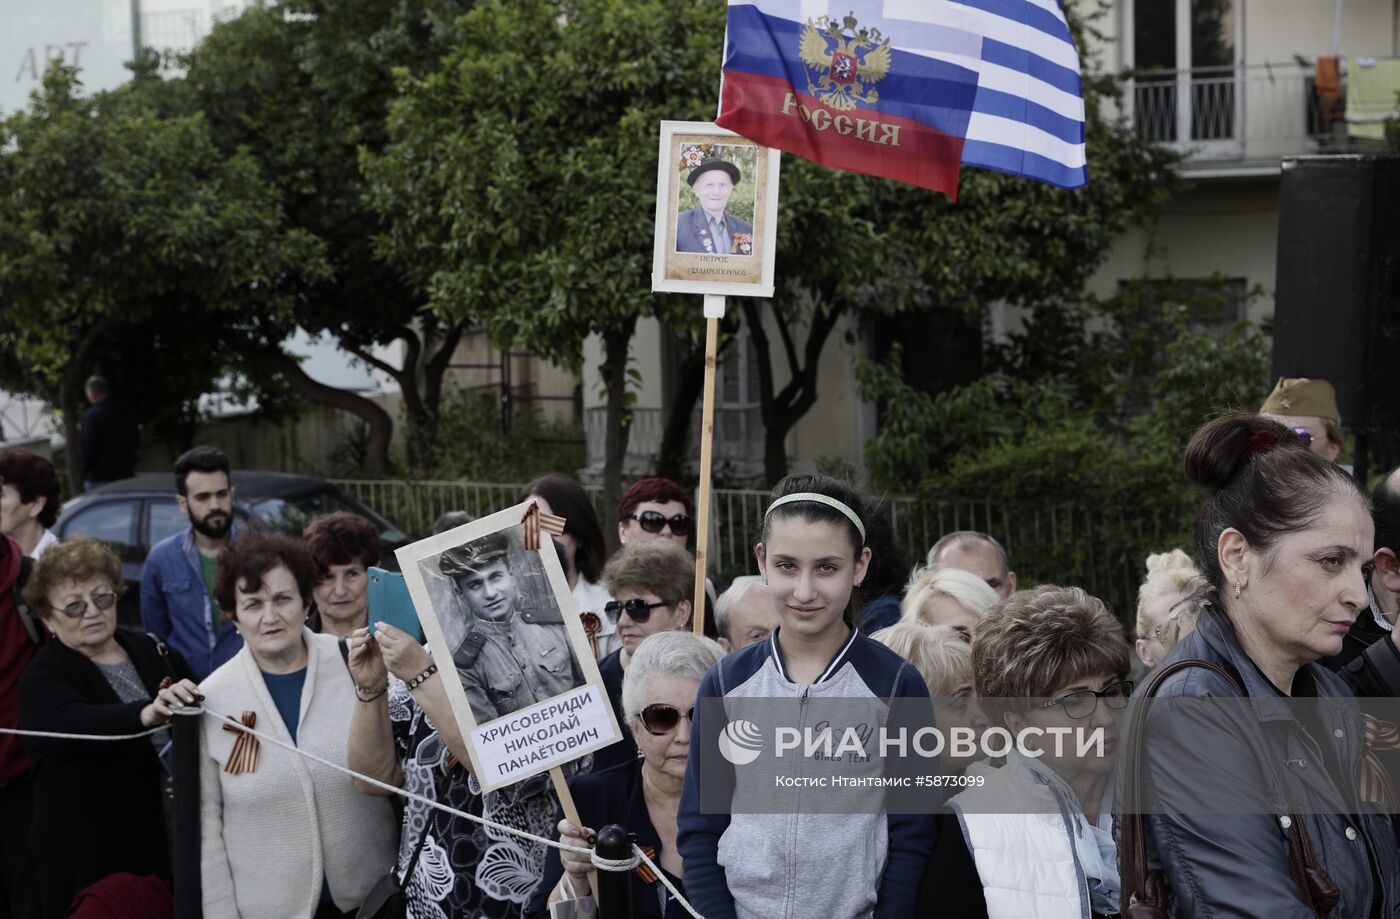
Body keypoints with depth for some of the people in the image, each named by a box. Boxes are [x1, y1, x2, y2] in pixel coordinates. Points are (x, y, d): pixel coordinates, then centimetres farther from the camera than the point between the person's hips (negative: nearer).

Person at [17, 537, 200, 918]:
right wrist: (147, 714, -47)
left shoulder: (151, 652, 6)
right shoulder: (42, 678, -9)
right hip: (89, 857, -4)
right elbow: (74, 726, -31)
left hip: (171, 840, 4)